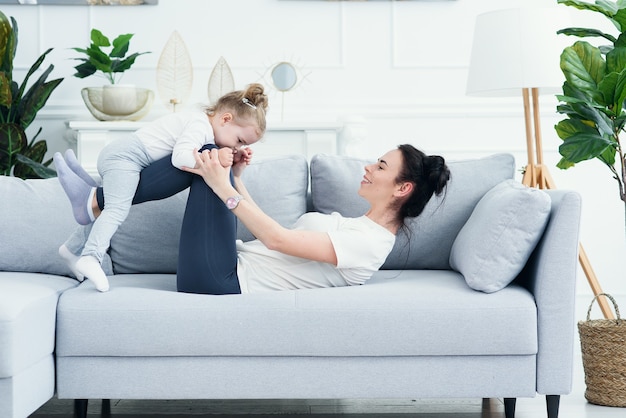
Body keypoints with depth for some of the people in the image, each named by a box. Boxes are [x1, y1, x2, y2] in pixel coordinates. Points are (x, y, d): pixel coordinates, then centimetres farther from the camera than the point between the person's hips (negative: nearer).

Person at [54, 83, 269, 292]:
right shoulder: (199, 124, -19)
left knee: (109, 208, 18)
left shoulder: (209, 131, 13)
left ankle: (73, 248, 31)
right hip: (125, 156, -10)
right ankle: (91, 257, -32)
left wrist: (233, 157, 3)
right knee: (117, 208, -22)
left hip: (118, 156, 10)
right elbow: (180, 158, -31)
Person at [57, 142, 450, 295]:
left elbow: (278, 239, -21)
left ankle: (97, 202, -2)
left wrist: (224, 188, -20)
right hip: (237, 265, 9)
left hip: (221, 283, -9)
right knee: (207, 157, 7)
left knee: (209, 163, -11)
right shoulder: (359, 227, 16)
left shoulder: (370, 242, -15)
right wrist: (237, 180, 16)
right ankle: (98, 199, 5)